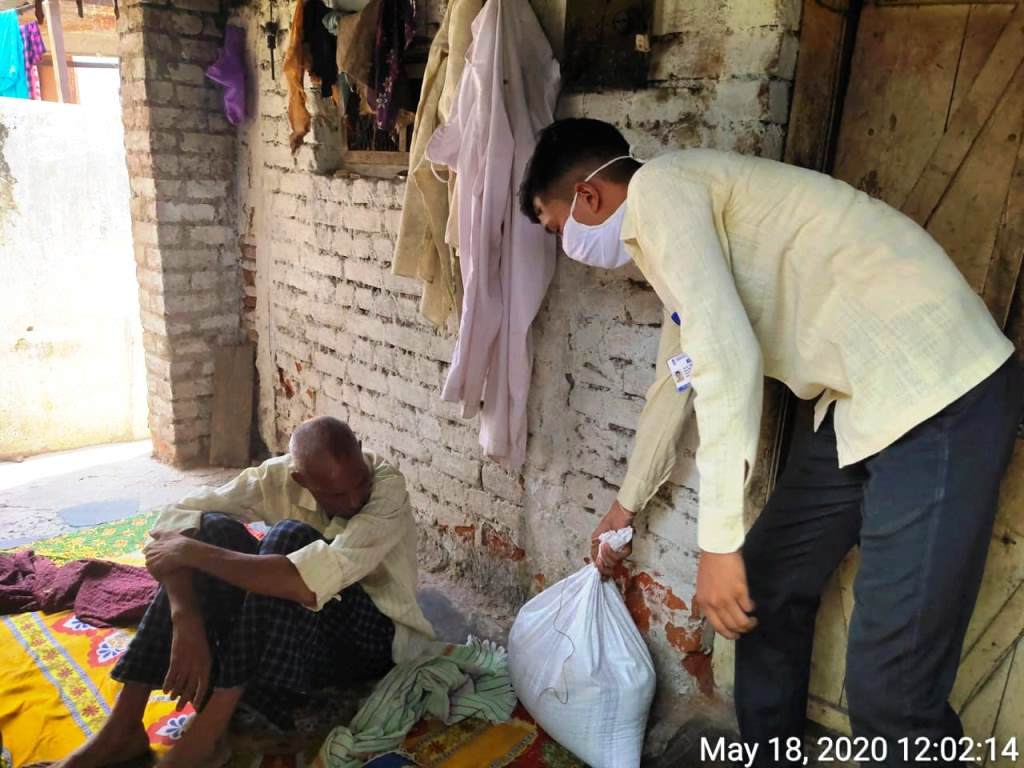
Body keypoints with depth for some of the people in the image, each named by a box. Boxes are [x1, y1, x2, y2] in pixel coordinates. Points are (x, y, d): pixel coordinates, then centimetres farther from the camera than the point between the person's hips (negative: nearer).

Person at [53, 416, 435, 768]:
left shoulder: (388, 489, -27)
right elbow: (175, 519, -17)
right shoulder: (279, 476, -13)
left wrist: (191, 552, -30)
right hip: (294, 628, 5)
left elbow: (308, 582, -40)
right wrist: (188, 624, -32)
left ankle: (204, 736, -29)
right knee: (214, 529, -19)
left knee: (290, 537, -31)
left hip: (372, 637, -5)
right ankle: (123, 726, -17)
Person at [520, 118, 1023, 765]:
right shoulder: (663, 232, 19)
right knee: (766, 585, 17)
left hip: (940, 394, -10)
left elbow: (727, 356, -23)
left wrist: (718, 541, -19)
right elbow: (677, 380, 28)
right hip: (860, 401, 10)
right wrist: (627, 505, 38)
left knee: (890, 688, -9)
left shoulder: (658, 187, -10)